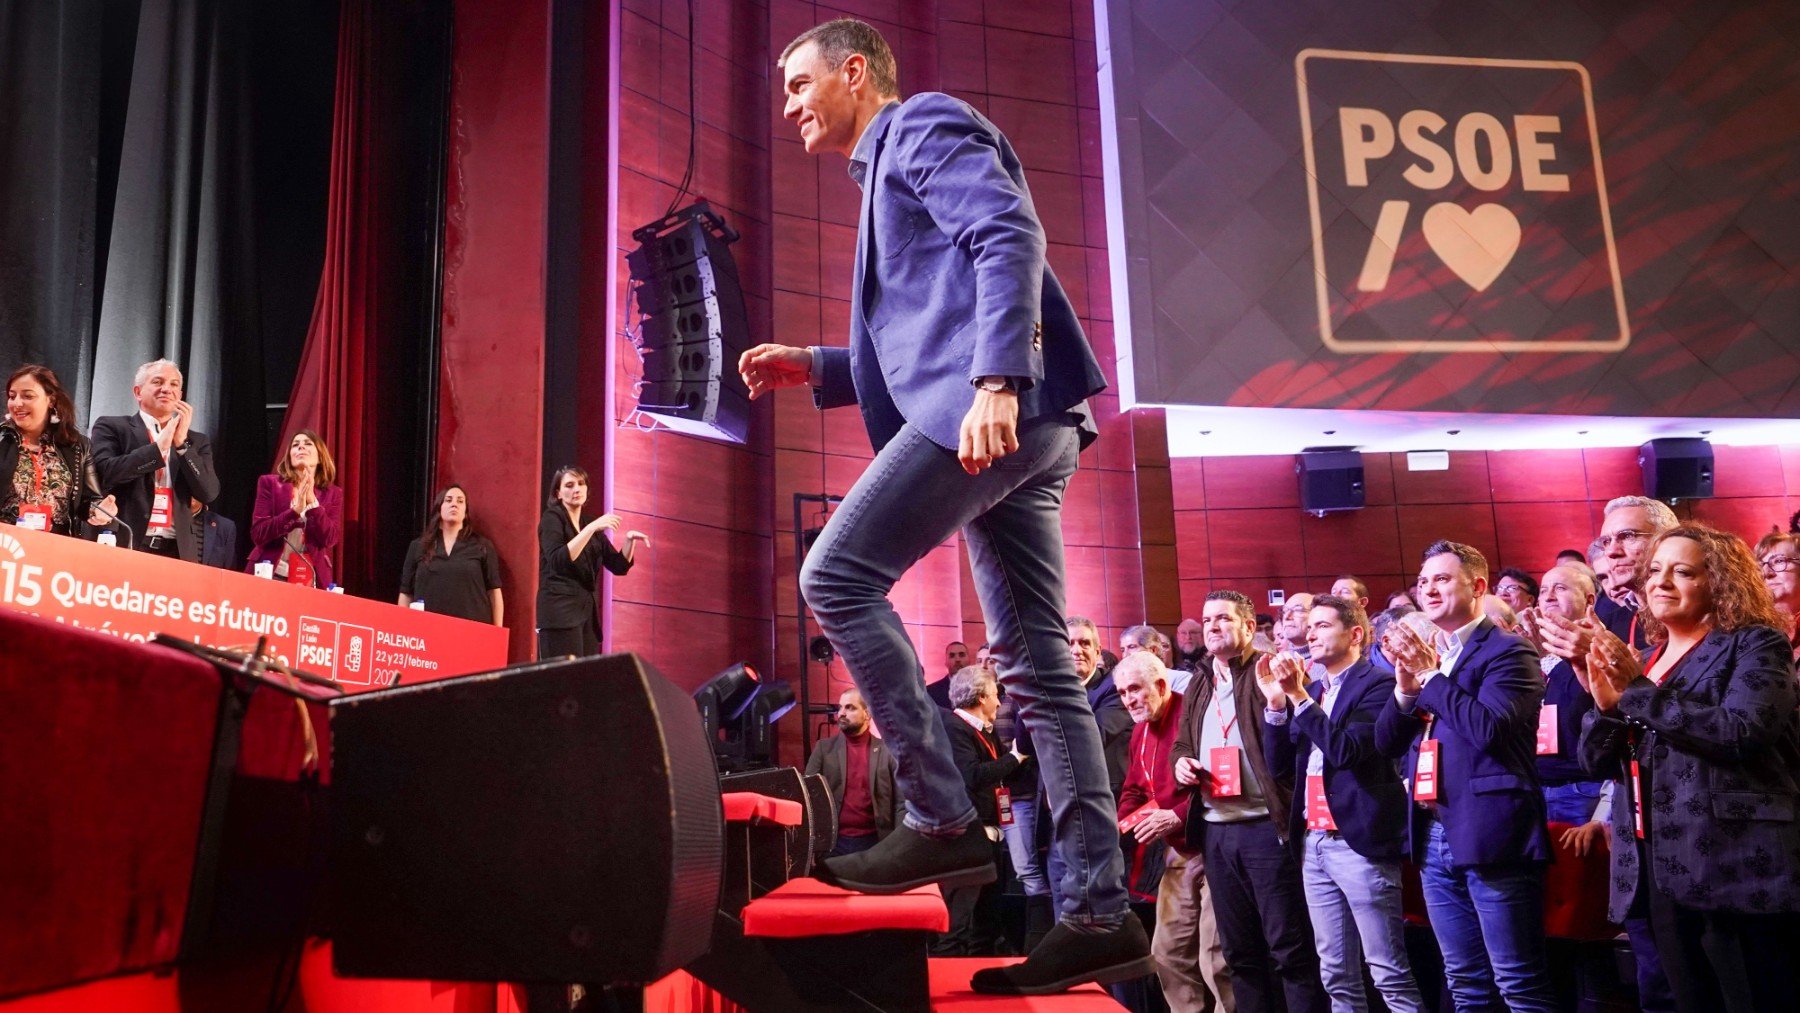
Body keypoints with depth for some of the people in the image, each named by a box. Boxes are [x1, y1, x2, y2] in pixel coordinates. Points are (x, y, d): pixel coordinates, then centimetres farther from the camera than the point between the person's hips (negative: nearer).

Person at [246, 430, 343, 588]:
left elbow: (329, 540, -6)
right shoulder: (270, 483, 3)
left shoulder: (333, 493, 6)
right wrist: (295, 510, -18)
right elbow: (258, 534, -6)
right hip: (269, 575, -1)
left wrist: (312, 500, -15)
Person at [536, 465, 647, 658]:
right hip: (560, 610, -6)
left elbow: (619, 566, 16)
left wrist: (629, 540, -3)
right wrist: (591, 528, -21)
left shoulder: (592, 527, 19)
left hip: (588, 611, 7)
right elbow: (558, 561, -16)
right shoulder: (552, 518, 1)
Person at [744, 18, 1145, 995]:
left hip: (997, 407, -10)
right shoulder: (886, 174, 32)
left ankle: (941, 820, -11)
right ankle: (1099, 911, 3)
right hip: (1022, 429, 10)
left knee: (837, 577, -12)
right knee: (1038, 666, 3)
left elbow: (1011, 238, -13)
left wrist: (996, 385, -25)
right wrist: (815, 367, 21)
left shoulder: (923, 123, 5)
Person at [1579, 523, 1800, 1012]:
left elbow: (1743, 731, -20)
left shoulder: (1756, 644, -2)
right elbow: (1596, 759, 13)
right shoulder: (1642, 661, 17)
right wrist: (1606, 704, -7)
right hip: (1661, 875, 7)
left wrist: (1637, 693, -16)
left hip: (1739, 870, -6)